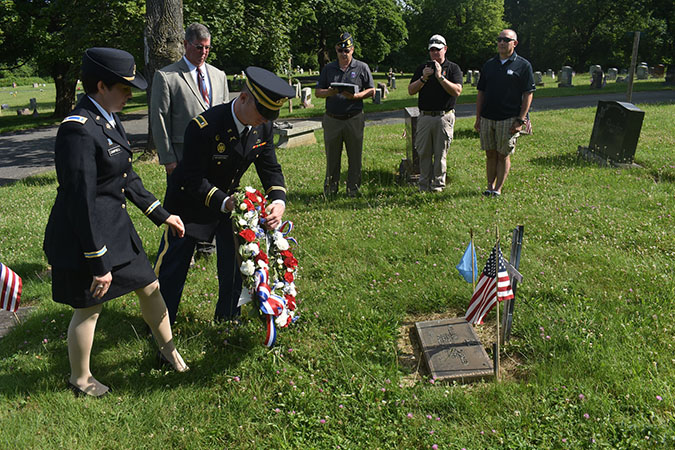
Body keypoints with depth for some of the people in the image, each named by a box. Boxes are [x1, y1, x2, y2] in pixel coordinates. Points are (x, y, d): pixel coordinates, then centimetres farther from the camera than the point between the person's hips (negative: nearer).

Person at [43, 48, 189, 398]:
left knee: (149, 287, 18)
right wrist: (98, 263, -21)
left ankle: (167, 349, 41)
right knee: (88, 309, 10)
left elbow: (127, 177, 13)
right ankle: (80, 379, 35)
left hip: (115, 225, 9)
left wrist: (162, 214, 13)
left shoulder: (108, 119, 4)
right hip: (85, 234, -9)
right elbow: (81, 201, -25)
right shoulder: (78, 130, -25)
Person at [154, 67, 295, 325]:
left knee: (234, 263, 9)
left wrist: (278, 201, -24)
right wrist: (224, 203, -40)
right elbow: (194, 180, -28)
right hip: (190, 204, -5)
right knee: (171, 268, 8)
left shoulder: (263, 127, -13)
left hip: (229, 200, 5)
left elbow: (270, 168, -6)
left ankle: (228, 319, 31)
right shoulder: (203, 128, -31)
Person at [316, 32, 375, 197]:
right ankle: (330, 188, 16)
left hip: (354, 119, -1)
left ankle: (353, 188, 13)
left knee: (355, 156, 3)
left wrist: (355, 96, -13)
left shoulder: (362, 68, 7)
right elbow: (318, 92, 12)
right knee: (332, 157, 6)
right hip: (332, 120, 2)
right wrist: (330, 92, -11)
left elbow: (371, 91, 5)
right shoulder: (328, 68, 12)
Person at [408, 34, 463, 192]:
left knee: (440, 153, 2)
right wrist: (423, 78, -8)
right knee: (424, 153, 4)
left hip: (444, 117, -2)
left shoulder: (453, 68, 5)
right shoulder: (423, 68, 14)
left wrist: (440, 77, -16)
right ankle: (424, 185, 13)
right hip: (425, 116, 3)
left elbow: (457, 91, -10)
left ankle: (438, 184, 13)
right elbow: (411, 90, 6)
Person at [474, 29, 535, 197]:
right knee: (490, 154, 8)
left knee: (503, 155, 1)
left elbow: (528, 95, -3)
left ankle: (498, 188, 9)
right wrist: (478, 118, 8)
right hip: (487, 118, 4)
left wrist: (520, 120, -11)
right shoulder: (489, 65, 12)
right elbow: (481, 93, 14)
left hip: (509, 119, -4)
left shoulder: (523, 65, 0)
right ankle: (490, 186, 17)